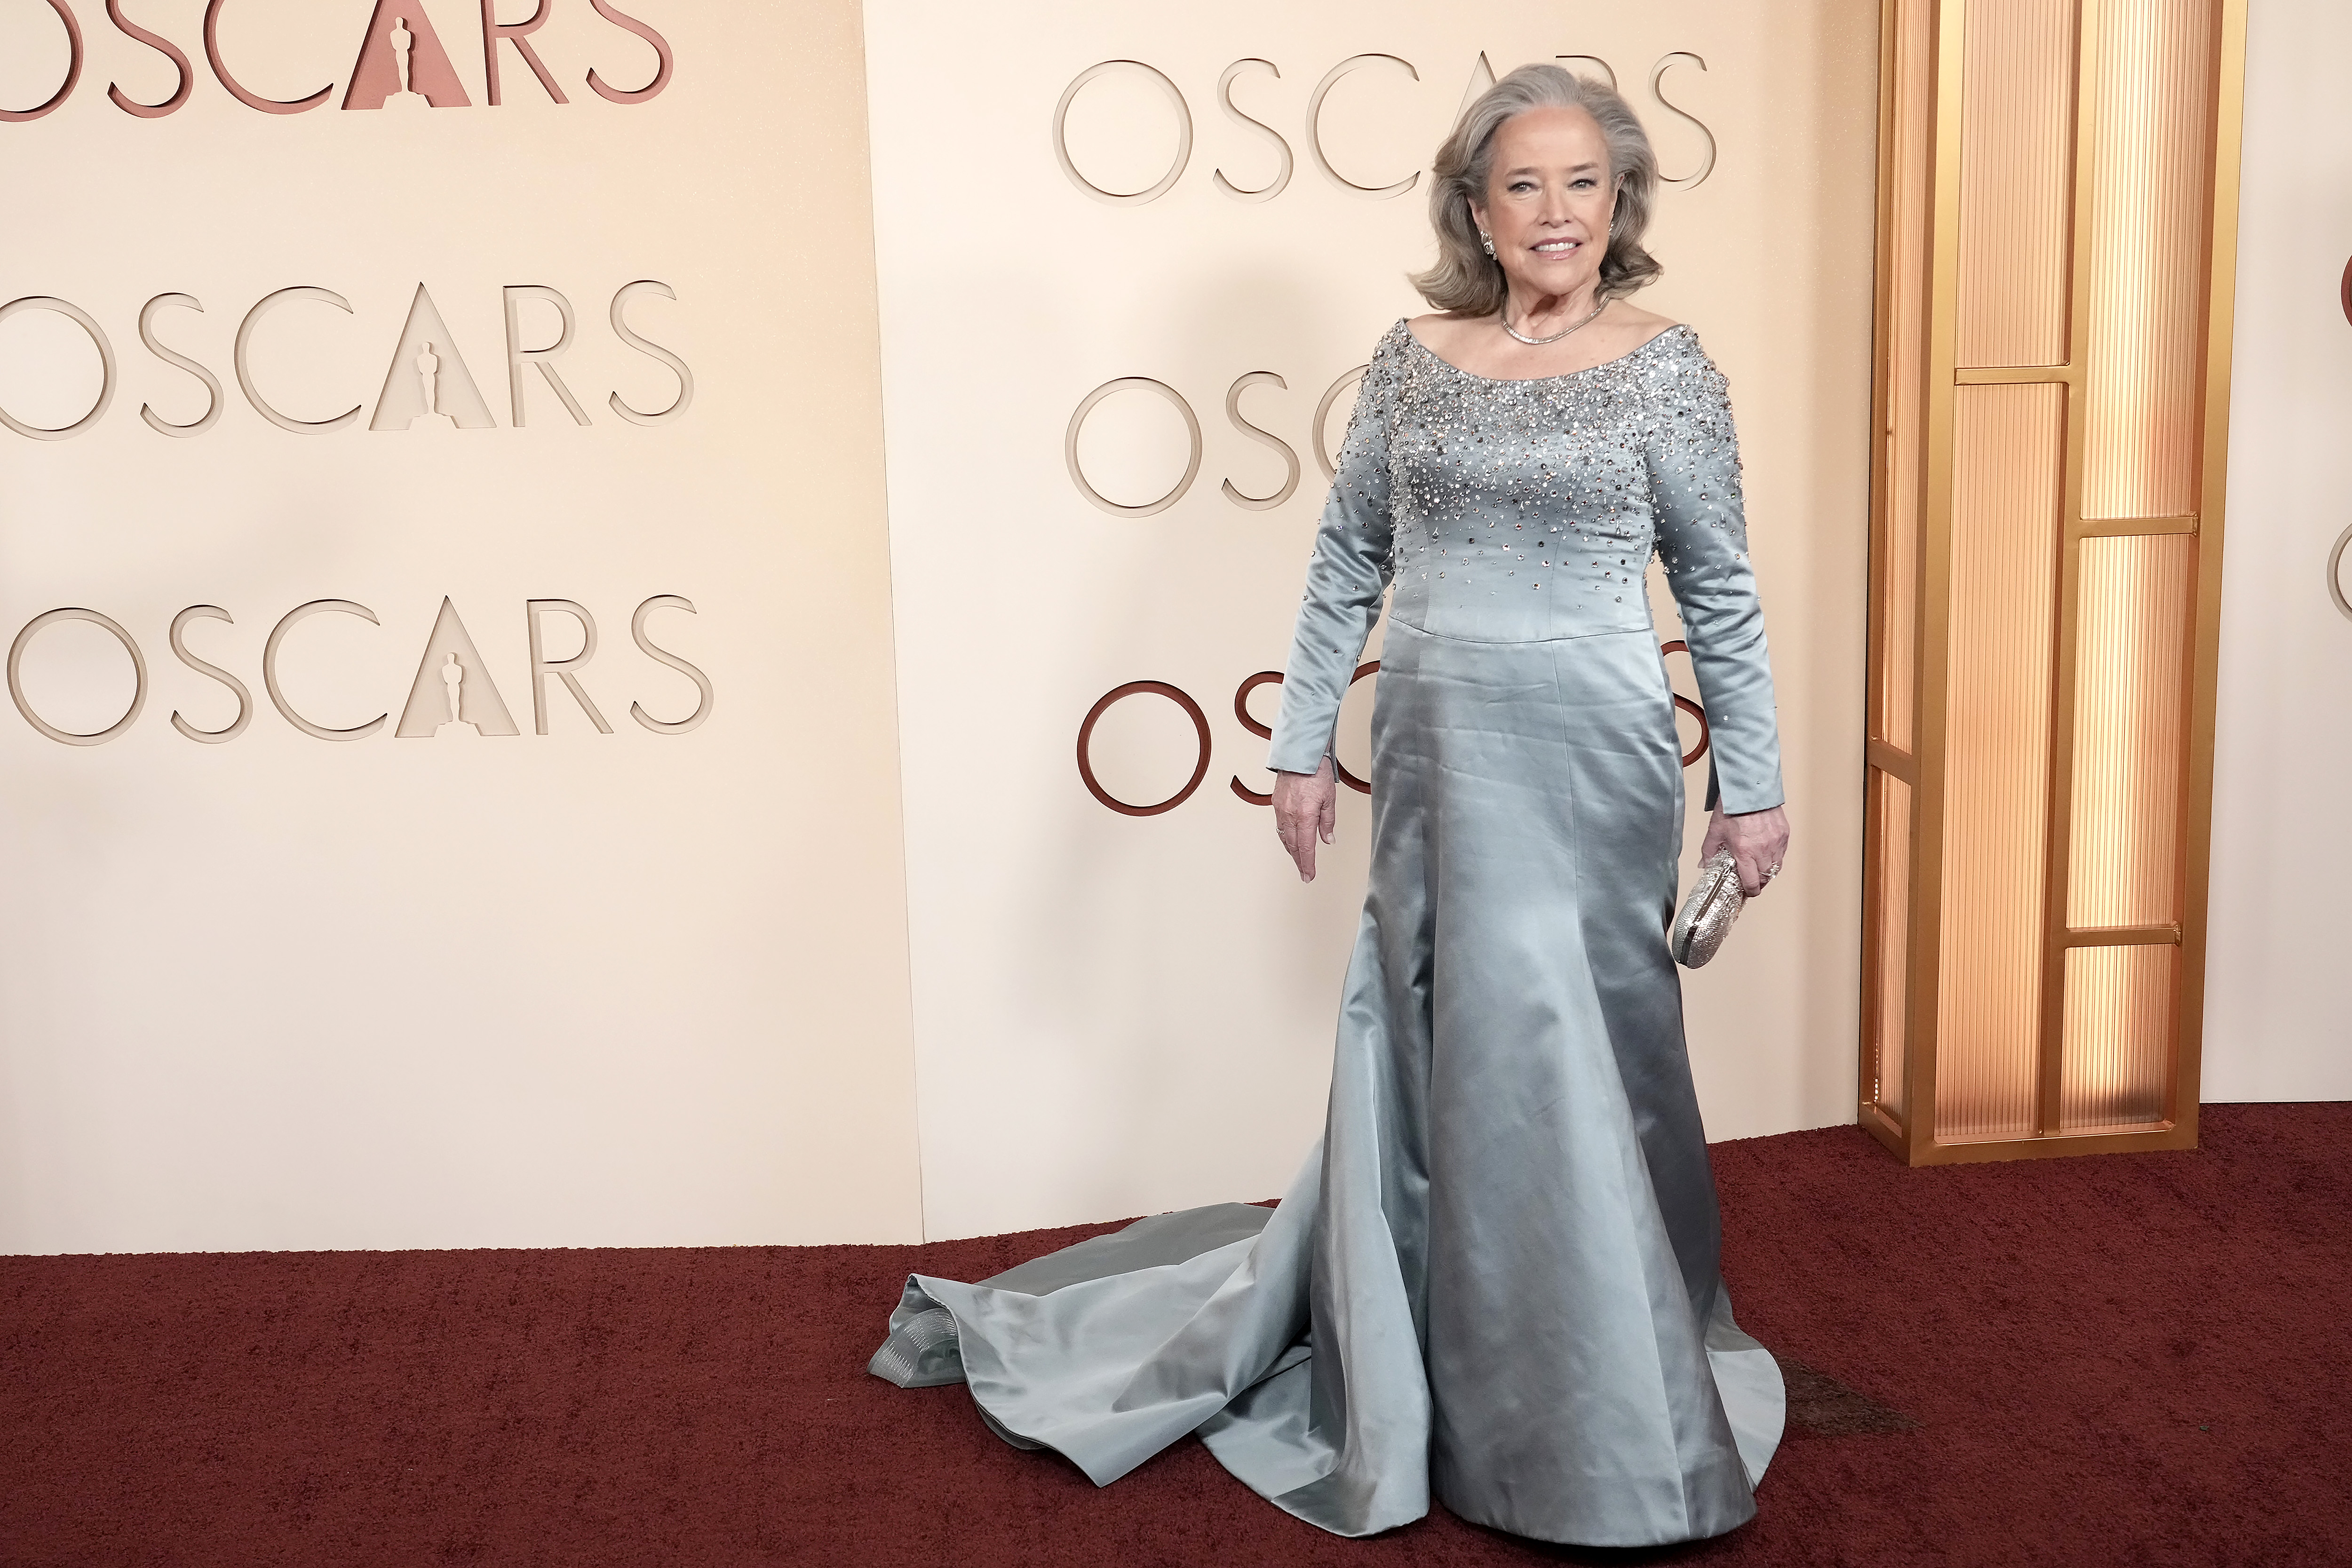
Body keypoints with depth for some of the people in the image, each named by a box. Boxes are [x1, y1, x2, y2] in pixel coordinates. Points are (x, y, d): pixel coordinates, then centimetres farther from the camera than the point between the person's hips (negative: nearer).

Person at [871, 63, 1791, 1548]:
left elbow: (1720, 590, 2)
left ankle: (1605, 1413, 20)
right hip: (1434, 754, 3)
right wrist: (1304, 747, 7)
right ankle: (1444, 1379, 26)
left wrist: (1754, 786, 2)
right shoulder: (1412, 359, 6)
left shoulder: (1668, 366, -1)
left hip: (1592, 760, -2)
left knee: (1575, 1059, 1)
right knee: (1431, 1050, 9)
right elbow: (1348, 564, 10)